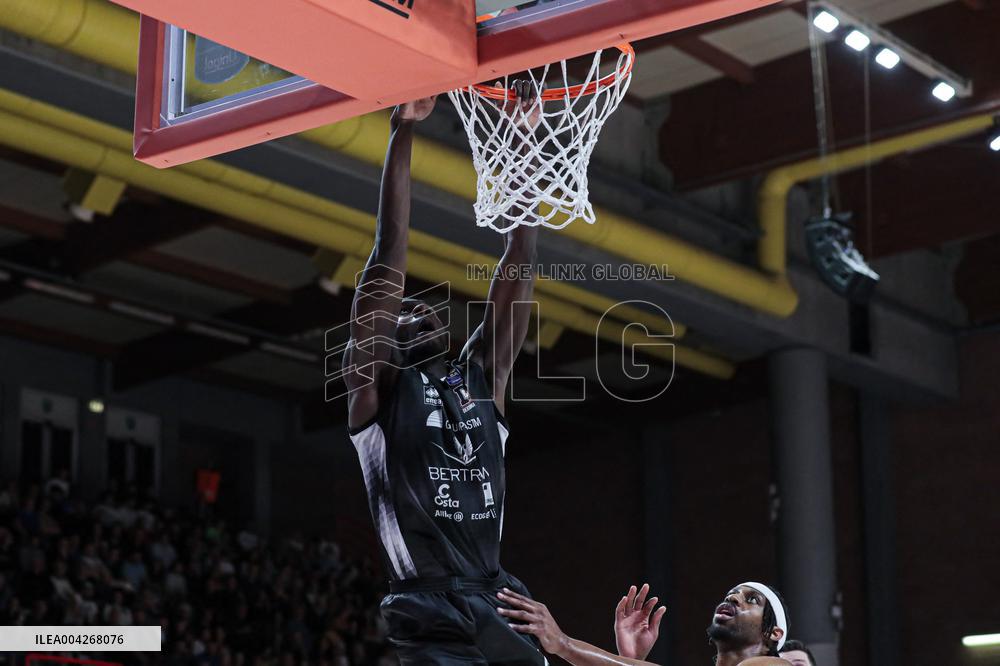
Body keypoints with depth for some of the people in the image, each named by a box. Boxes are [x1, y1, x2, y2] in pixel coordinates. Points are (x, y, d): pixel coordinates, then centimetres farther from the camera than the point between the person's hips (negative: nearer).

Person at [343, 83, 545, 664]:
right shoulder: (376, 381, 8)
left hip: (502, 611, 5)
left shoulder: (483, 377, 19)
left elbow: (518, 270, 14)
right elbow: (390, 255, 0)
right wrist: (403, 133, -4)